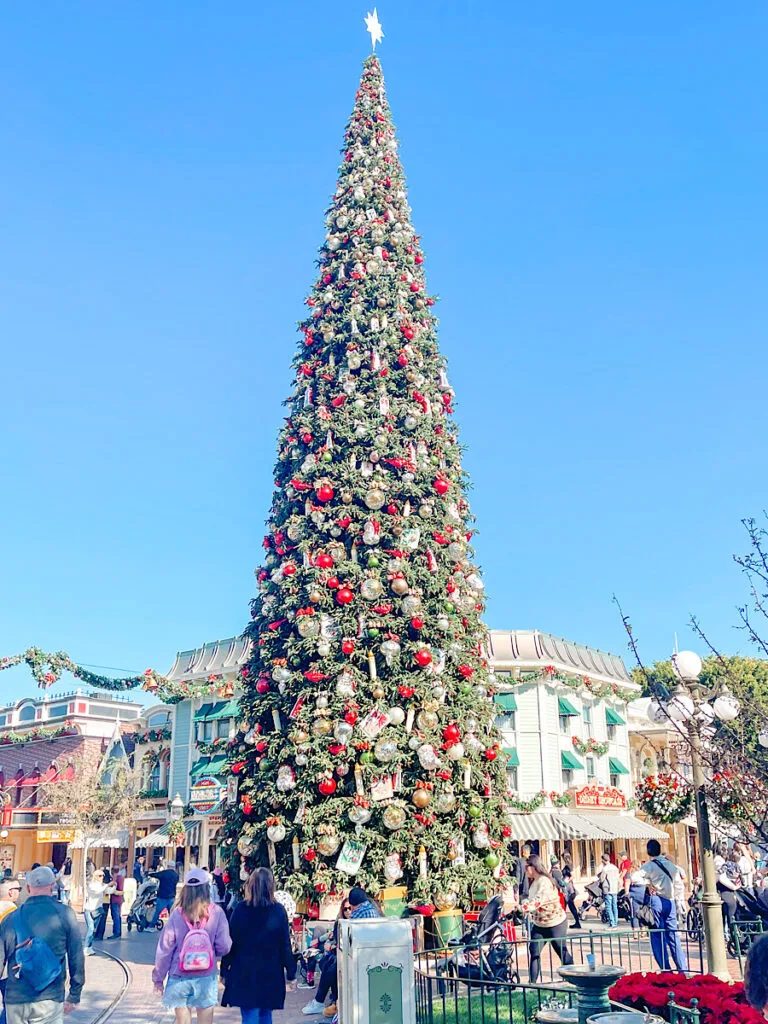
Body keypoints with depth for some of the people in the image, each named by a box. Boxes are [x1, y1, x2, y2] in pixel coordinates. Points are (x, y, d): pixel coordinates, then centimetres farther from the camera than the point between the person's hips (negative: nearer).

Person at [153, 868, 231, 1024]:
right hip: (206, 977, -1)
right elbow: (224, 947, -9)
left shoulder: (177, 914, -8)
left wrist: (158, 978, 8)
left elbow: (164, 949, -3)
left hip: (179, 977, 1)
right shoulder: (216, 913, -10)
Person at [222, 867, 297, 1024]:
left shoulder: (240, 909, -9)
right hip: (271, 974, 2)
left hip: (245, 973, -2)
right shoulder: (279, 911, -7)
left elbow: (230, 943, -5)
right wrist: (291, 974, 4)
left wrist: (224, 970, 5)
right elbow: (285, 946, -4)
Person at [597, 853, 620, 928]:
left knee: (608, 907, -4)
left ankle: (612, 924, -8)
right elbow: (617, 878, 16)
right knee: (615, 907, 10)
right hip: (615, 890, 7)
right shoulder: (615, 867, 10)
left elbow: (601, 879, -9)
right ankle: (615, 924, 11)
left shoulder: (604, 869, -11)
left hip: (607, 890, -7)